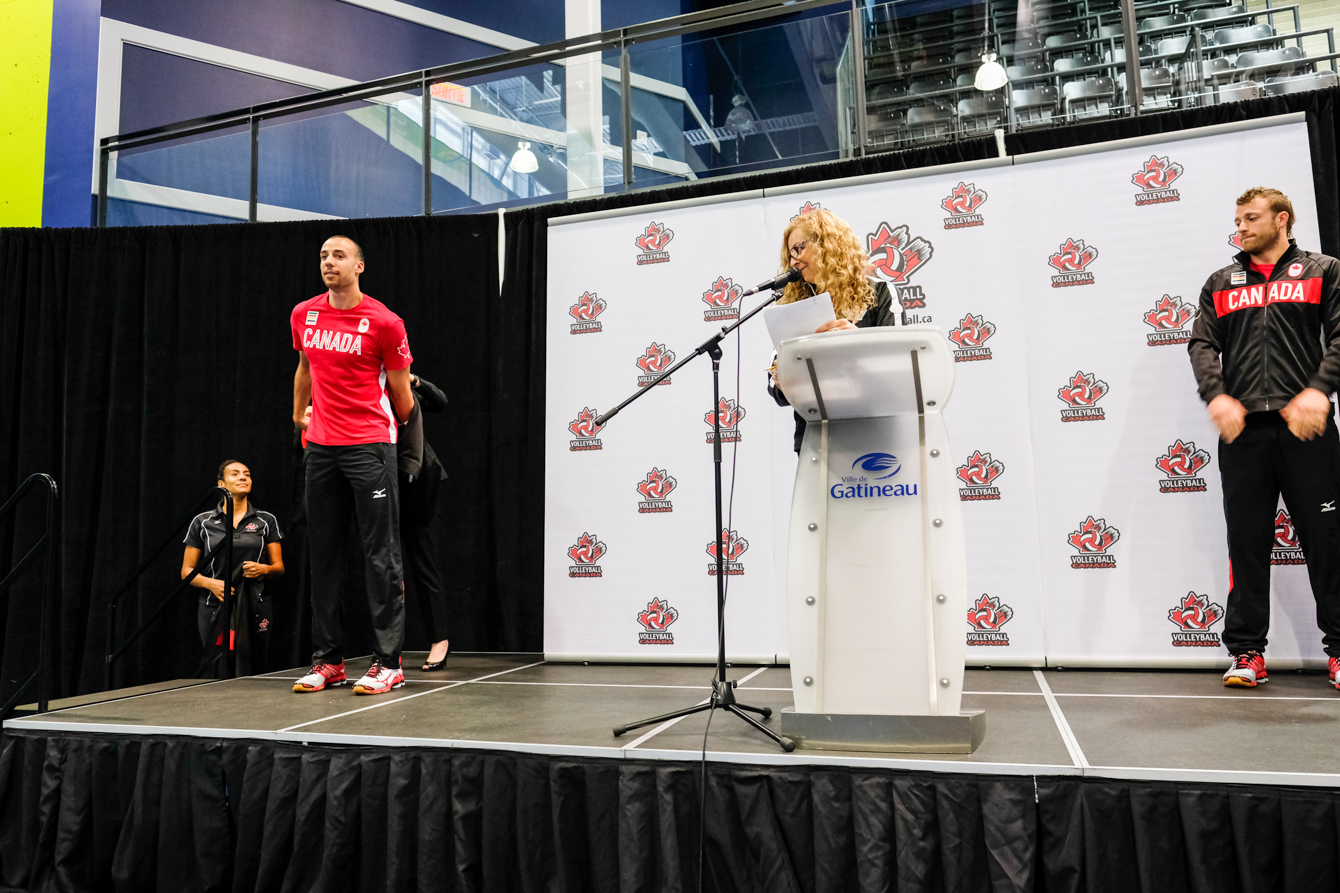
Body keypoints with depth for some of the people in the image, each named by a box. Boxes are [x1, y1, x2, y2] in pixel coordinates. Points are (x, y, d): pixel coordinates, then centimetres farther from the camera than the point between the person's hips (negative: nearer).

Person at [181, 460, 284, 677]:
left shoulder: (266, 521, 9)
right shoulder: (202, 522, 8)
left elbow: (279, 568, 11)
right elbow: (187, 571, 9)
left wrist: (264, 569, -11)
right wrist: (210, 583, -10)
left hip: (255, 609, 1)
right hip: (215, 609, 0)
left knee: (252, 680, -6)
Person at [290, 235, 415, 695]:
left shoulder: (384, 322, -7)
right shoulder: (303, 315, 9)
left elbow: (400, 392, 2)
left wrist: (398, 425, 12)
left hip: (370, 445, -5)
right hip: (320, 446, 6)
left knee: (380, 554, -4)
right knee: (321, 554, 8)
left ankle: (387, 662, 3)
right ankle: (327, 660, 18)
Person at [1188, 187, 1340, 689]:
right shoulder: (1220, 284, 18)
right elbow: (1202, 344, 8)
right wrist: (1216, 395, -10)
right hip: (1242, 428, 2)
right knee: (1246, 542, 2)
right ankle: (1247, 652, 7)